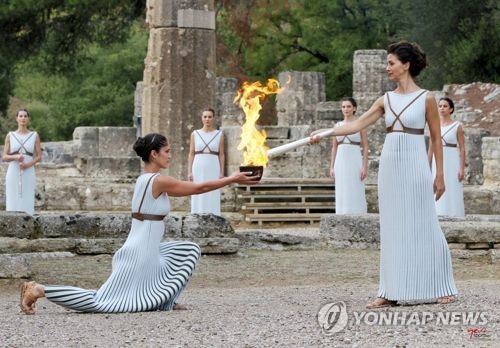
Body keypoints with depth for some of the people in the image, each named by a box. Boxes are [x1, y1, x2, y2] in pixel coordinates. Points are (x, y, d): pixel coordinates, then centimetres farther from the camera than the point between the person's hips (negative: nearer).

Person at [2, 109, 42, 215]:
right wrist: (15, 157, -16)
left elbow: (39, 157, 5)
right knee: (12, 204, -3)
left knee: (27, 204, -4)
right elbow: (4, 157, 4)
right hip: (13, 174, 0)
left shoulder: (35, 136, 5)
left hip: (28, 174, 0)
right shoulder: (10, 136, 6)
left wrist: (29, 164, -13)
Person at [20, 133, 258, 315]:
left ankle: (164, 301, 12)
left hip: (146, 250, 10)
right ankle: (40, 290, -9)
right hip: (140, 254, -10)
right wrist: (233, 180, -1)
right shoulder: (158, 181, -15)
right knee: (99, 302, -8)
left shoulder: (145, 179, 13)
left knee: (190, 250, 17)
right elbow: (200, 187, -9)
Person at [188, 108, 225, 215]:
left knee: (213, 198, -1)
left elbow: (221, 155, 4)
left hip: (213, 169, -1)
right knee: (198, 198, 0)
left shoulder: (219, 134, 3)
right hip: (198, 169, 1)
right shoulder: (195, 134, 5)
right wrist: (189, 172, -3)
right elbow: (191, 154, 5)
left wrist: (222, 173, -3)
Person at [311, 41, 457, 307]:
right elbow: (357, 124, 4)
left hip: (415, 167, -5)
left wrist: (440, 175, -2)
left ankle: (442, 288, 9)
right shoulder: (386, 100, 9)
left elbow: (436, 138, 0)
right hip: (390, 166, 5)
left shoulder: (425, 98, -3)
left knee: (423, 227, -2)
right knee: (392, 229, 5)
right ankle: (391, 292, 8)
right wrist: (323, 133, -5)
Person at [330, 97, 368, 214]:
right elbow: (334, 148, 12)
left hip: (355, 162, -4)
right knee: (342, 196, 3)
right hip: (341, 163, 4)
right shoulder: (338, 125, 11)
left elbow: (365, 147, -4)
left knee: (356, 195, -4)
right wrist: (332, 167, 5)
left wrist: (365, 167, -12)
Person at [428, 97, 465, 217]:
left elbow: (462, 148, -4)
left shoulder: (457, 126, -2)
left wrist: (462, 169, -12)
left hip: (452, 162, -4)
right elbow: (431, 147, 12)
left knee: (452, 194, -5)